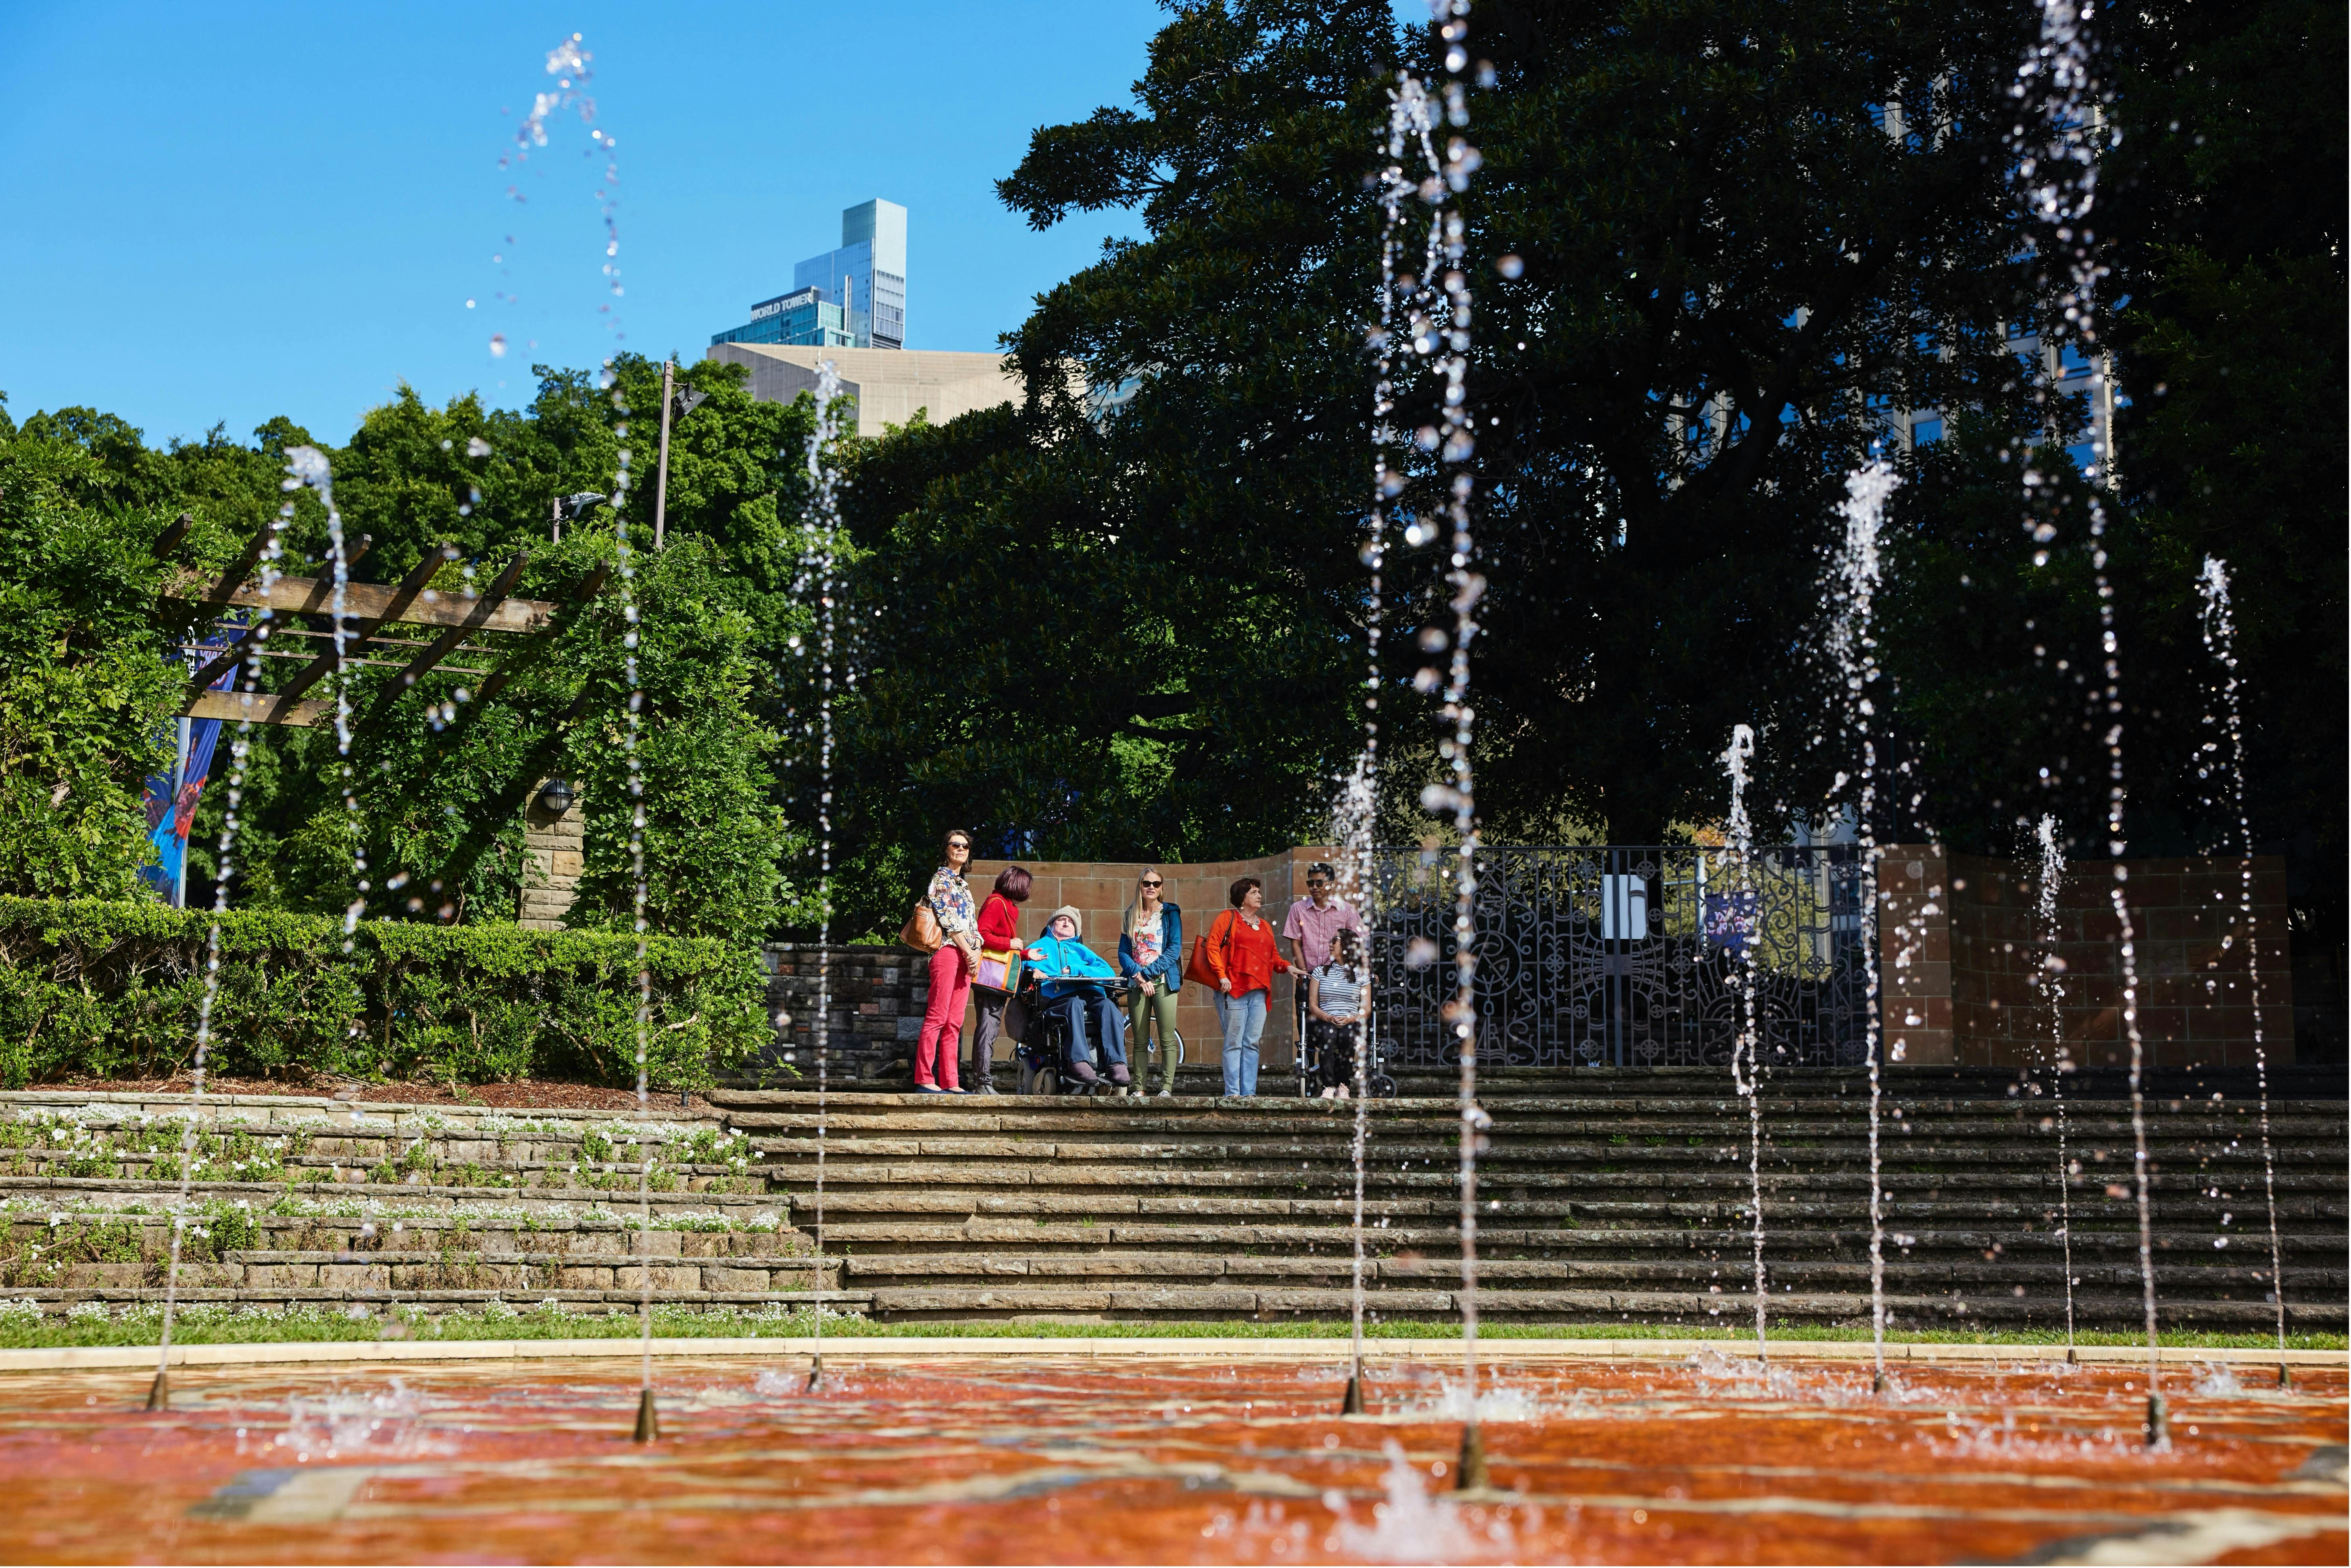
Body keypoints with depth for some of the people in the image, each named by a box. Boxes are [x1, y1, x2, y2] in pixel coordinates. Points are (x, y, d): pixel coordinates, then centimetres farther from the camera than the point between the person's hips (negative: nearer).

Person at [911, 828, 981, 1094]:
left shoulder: (963, 884, 24)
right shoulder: (941, 878, -1)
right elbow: (948, 919, -10)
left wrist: (976, 953, 4)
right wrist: (969, 952, -12)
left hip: (966, 956, 8)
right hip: (948, 951, -8)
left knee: (955, 1023, 5)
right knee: (937, 1017, -12)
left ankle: (950, 1082, 4)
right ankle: (924, 1080, -13)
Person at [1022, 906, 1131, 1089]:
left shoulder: (1080, 949, 34)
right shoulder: (1041, 946, 30)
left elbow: (1109, 973, 17)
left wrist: (1075, 969, 3)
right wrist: (1032, 970, -9)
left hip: (1092, 993, 3)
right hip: (1059, 997, -2)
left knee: (1109, 1006, -31)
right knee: (1075, 1004, -38)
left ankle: (1117, 1063, -44)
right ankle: (1079, 1061, -51)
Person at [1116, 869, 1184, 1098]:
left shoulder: (1170, 913, 4)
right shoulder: (1131, 915, 14)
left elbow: (1174, 948, -5)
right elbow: (1123, 951, 7)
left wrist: (1149, 973, -13)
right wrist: (1138, 976, -10)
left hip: (1163, 982, -3)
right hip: (1137, 984, 3)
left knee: (1168, 1040, -8)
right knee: (1140, 1042, 2)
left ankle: (1166, 1088, -8)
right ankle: (1140, 1089, 1)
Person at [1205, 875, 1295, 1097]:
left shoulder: (1265, 926, 23)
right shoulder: (1228, 918, 4)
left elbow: (1273, 956, 25)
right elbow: (1213, 946, -4)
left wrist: (1286, 967, 4)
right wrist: (1221, 976, -13)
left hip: (1259, 991, 6)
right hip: (1234, 989, -6)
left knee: (1252, 1044, 4)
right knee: (1234, 1043, -6)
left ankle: (1249, 1093, 4)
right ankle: (1232, 1093, -6)